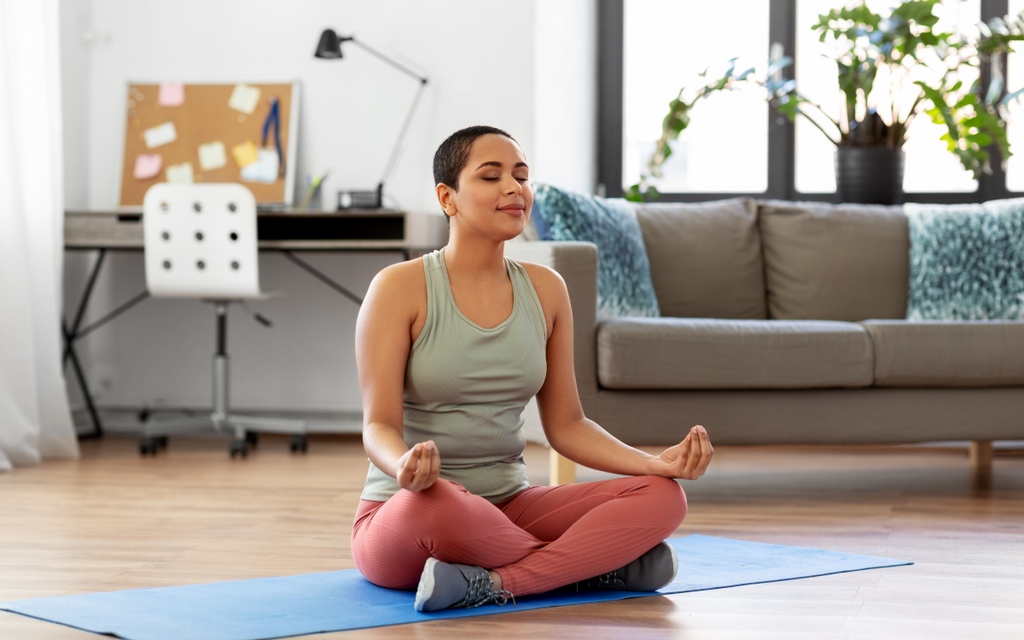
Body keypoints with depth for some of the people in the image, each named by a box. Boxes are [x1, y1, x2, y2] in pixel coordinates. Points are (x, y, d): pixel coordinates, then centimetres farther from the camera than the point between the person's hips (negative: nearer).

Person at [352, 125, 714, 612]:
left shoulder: (545, 289, 8)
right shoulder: (400, 288, -7)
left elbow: (566, 424, 10)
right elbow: (379, 426, -13)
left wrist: (655, 462, -8)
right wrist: (407, 465, -38)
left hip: (509, 506, 5)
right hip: (399, 516, -4)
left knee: (663, 496, -16)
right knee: (436, 502, -41)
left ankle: (493, 583, -28)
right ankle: (601, 565, -18)